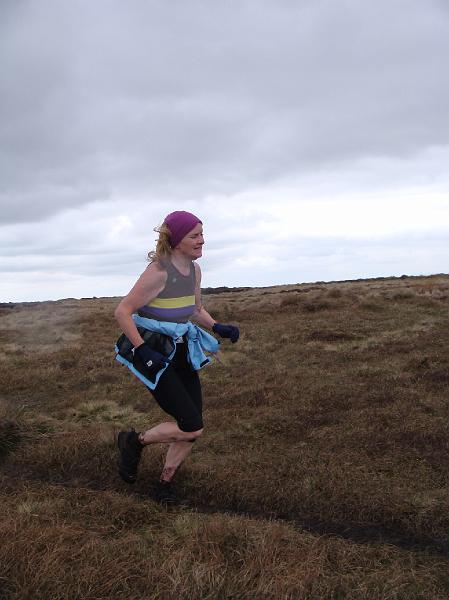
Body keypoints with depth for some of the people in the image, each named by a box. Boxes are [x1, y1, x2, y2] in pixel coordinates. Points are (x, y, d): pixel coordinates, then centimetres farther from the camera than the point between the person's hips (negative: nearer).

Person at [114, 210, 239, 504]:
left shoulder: (194, 270, 4)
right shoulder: (158, 272, -20)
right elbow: (122, 312, -17)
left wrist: (218, 328, 1)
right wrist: (143, 350, -24)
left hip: (180, 353, 8)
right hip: (153, 357, -8)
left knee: (192, 429, 8)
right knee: (192, 428, -10)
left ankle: (165, 483, 29)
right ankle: (135, 441, 15)